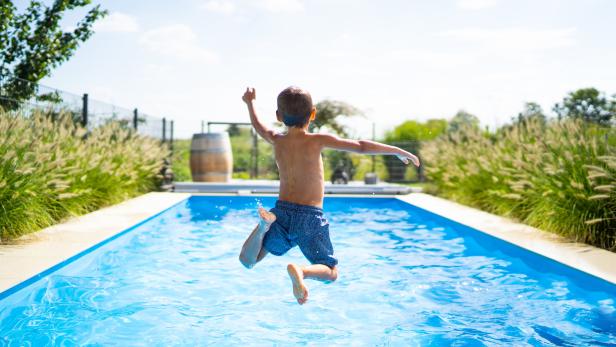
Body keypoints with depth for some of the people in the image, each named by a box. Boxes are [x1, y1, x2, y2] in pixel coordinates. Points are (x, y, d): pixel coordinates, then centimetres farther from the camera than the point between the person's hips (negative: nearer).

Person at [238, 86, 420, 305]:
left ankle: (264, 225, -14)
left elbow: (259, 127, 28)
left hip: (283, 211, 3)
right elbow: (361, 147, -7)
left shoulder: (277, 140, 5)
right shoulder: (317, 141, -8)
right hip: (310, 217, -3)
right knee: (330, 272, 10)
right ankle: (301, 271, -24)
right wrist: (398, 152, 3)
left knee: (247, 261, 15)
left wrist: (250, 103, 47)